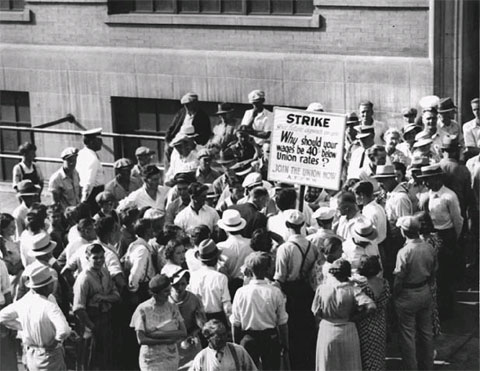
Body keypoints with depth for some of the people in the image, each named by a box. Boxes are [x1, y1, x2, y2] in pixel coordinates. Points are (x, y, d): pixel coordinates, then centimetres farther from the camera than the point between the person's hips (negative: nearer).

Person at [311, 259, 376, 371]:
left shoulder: (322, 289, -8)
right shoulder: (352, 290, -12)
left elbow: (316, 312, 0)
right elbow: (370, 306, -21)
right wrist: (353, 316, -7)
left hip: (327, 331, 1)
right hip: (347, 332, -1)